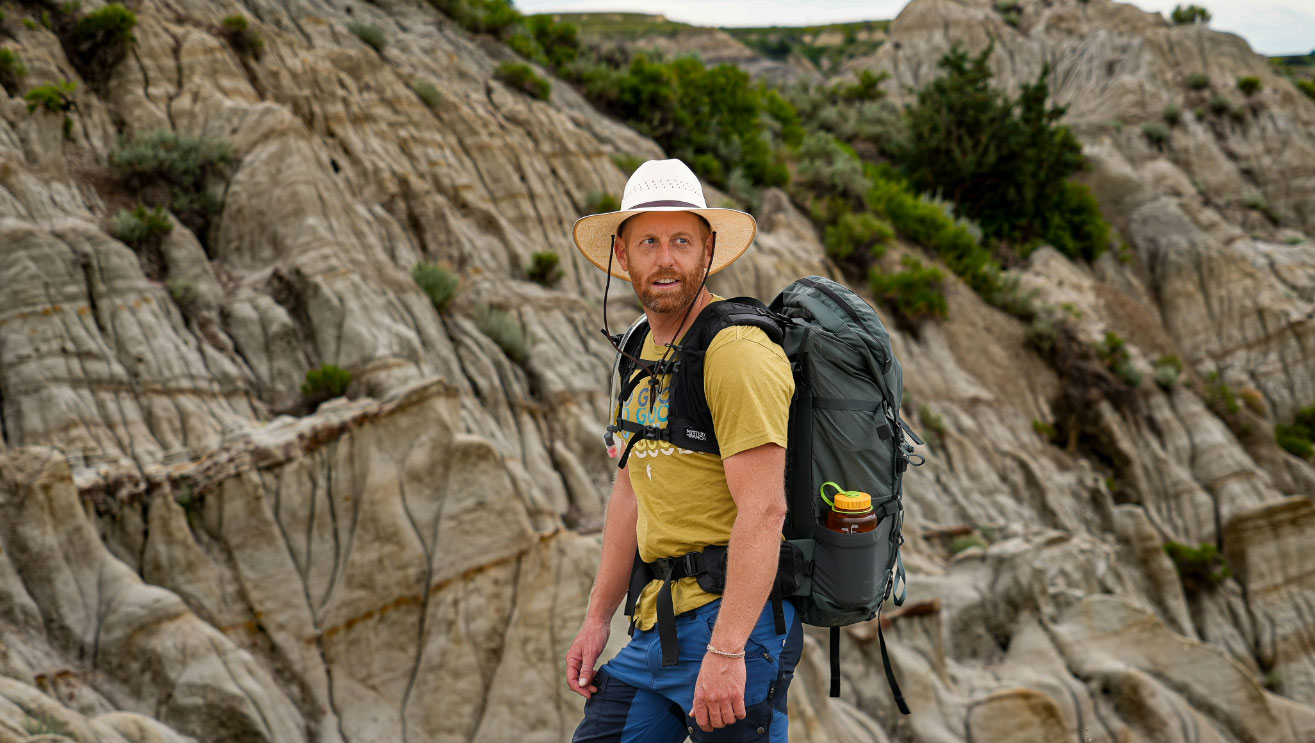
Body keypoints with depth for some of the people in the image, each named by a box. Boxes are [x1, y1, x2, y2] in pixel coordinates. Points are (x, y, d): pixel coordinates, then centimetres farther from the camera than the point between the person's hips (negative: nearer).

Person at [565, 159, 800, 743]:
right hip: (655, 626, 8)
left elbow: (763, 510, -21)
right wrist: (597, 619, 20)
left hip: (734, 620, -8)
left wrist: (725, 651, -25)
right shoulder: (642, 351, 15)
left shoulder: (739, 354, -14)